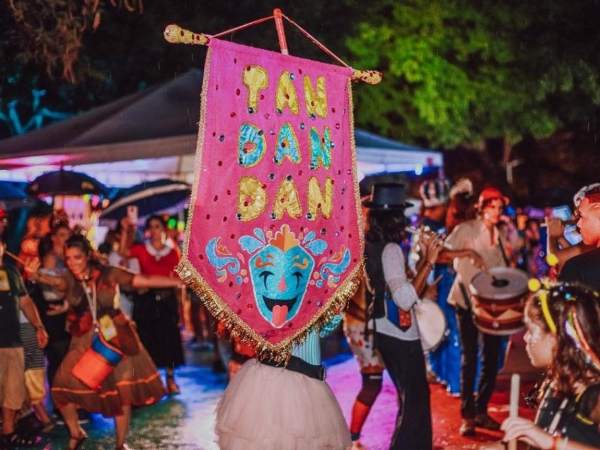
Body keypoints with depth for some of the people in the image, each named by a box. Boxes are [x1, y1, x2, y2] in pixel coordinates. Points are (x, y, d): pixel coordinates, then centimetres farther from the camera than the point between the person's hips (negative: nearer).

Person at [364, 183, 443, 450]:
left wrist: (426, 257, 7)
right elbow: (405, 298, -30)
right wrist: (430, 262, -26)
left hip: (387, 334, 9)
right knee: (414, 401, 1)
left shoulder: (371, 247, 7)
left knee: (414, 397, 21)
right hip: (400, 336, -9)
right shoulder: (390, 249, -19)